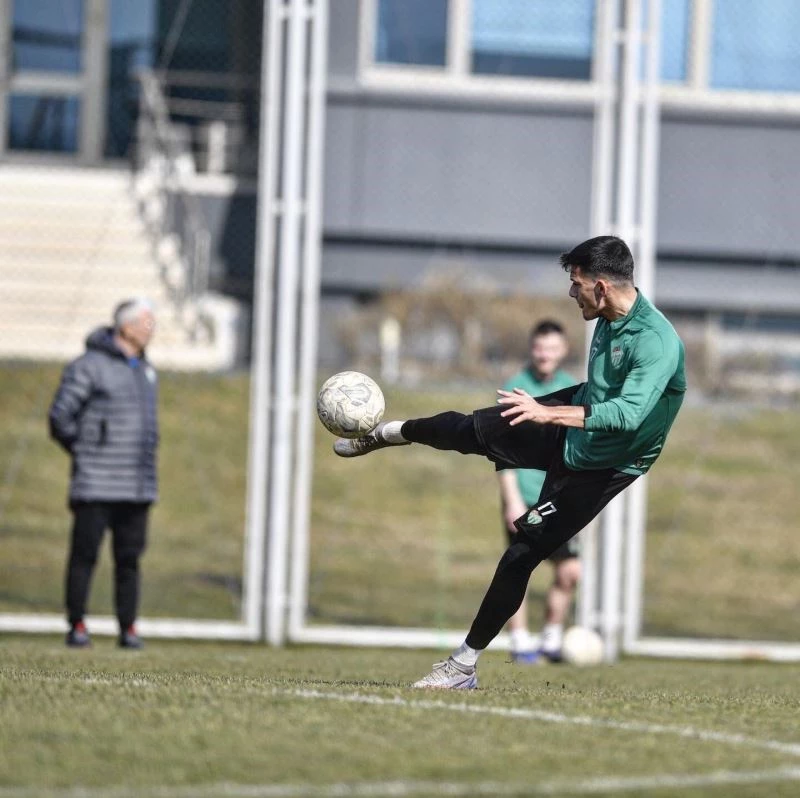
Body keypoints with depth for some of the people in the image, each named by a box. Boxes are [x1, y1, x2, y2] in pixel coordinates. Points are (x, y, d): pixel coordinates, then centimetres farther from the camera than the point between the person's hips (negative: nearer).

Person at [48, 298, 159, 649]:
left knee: (129, 558, 6)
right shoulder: (90, 366, -8)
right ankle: (77, 625, 3)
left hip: (138, 486, 6)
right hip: (96, 485, -6)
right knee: (85, 554, -3)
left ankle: (128, 628, 10)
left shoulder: (146, 370, 15)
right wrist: (85, 452, -3)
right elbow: (60, 416, -8)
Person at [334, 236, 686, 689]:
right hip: (564, 433, 8)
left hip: (598, 469, -8)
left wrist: (548, 413, -52)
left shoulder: (658, 343, -33)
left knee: (521, 556, -9)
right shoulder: (608, 320, -4)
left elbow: (627, 413, -45)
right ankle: (382, 434, 40)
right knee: (462, 429, 6)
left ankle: (464, 666, 3)